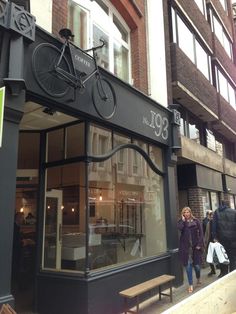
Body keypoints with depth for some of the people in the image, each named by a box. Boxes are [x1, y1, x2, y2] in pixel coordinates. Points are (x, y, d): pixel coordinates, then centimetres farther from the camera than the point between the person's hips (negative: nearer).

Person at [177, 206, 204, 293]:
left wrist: (199, 244, -7)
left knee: (197, 265, 7)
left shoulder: (196, 221, 3)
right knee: (188, 265, 0)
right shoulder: (181, 222, 5)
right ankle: (190, 285, 11)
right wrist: (183, 220, -10)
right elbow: (179, 228, -18)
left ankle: (198, 278, 38)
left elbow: (201, 233, 0)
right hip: (186, 247, 0)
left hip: (195, 246, 0)